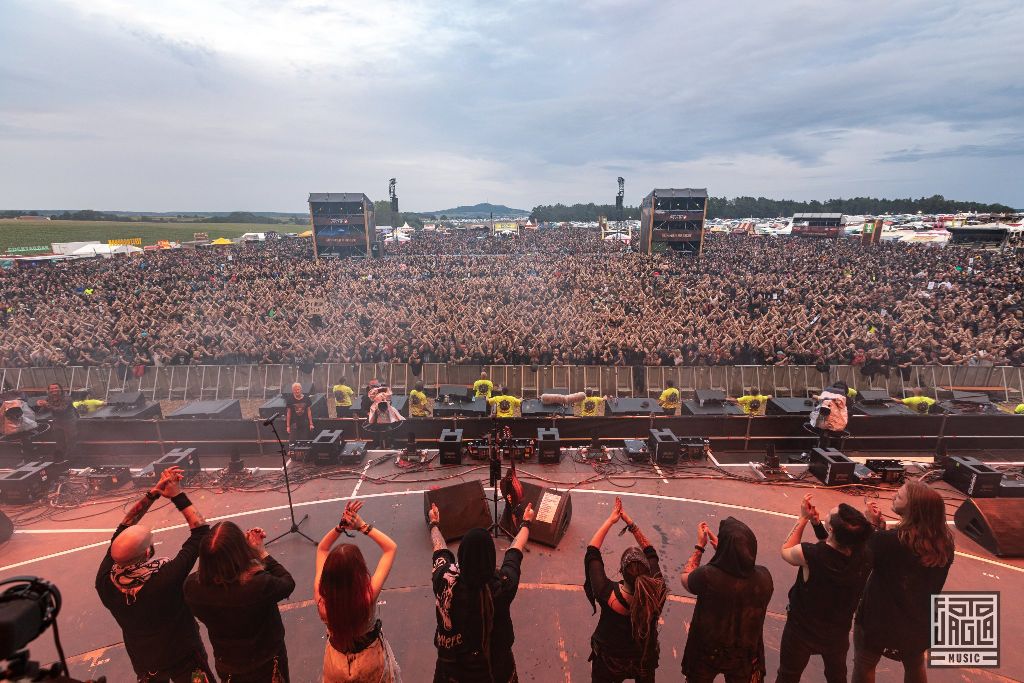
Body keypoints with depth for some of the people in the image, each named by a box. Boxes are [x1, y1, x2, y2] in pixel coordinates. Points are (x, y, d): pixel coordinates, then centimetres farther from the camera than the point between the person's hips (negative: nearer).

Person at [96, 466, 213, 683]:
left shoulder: (104, 581, -24)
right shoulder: (165, 578, -38)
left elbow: (123, 528, -11)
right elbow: (201, 530, -30)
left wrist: (153, 493, -15)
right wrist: (178, 495, -25)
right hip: (183, 657, -4)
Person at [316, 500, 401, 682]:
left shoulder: (321, 596, -31)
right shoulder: (368, 594, -38)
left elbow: (322, 549, -15)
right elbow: (391, 547, -26)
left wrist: (340, 526, -28)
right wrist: (362, 526, -28)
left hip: (337, 661, 2)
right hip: (370, 658, -2)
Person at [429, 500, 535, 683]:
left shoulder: (445, 580, -28)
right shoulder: (502, 587, -29)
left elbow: (440, 549, -5)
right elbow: (515, 551, -10)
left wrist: (434, 524, 14)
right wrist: (526, 523, 9)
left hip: (452, 665, 1)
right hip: (494, 668, 0)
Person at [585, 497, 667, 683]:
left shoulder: (608, 594, -37)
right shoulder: (657, 592, -31)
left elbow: (592, 552, -23)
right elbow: (650, 552, -13)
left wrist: (610, 520, -17)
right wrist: (630, 523, -12)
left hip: (609, 662, -2)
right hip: (645, 659, 2)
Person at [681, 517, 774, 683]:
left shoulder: (707, 577, -36)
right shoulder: (764, 577, -25)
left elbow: (685, 577, -13)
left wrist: (700, 546, -5)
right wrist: (722, 547, 2)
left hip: (706, 652, -2)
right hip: (746, 654, 2)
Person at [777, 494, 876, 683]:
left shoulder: (810, 555, -37)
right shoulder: (865, 556, -26)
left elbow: (785, 550, -12)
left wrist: (803, 518, -9)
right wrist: (876, 523, -7)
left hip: (801, 631, -3)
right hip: (838, 632, 4)